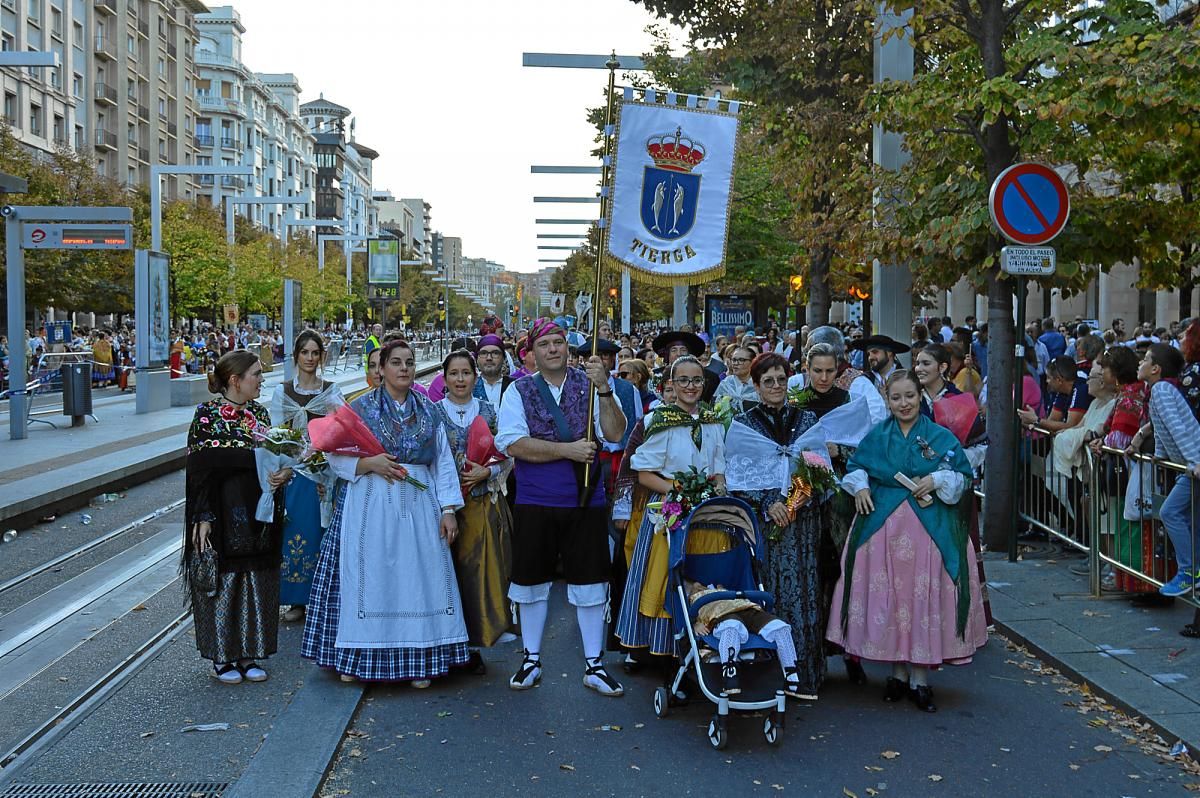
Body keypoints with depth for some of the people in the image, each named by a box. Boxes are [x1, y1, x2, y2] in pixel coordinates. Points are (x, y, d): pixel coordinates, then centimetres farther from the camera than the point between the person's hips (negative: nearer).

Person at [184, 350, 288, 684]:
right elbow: (200, 470, -12)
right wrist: (203, 518, -16)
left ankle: (247, 654, 20)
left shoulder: (259, 413, 9)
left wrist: (284, 472, -9)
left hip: (257, 516, 6)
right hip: (222, 516, -6)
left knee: (256, 582, 9)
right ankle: (221, 657, 15)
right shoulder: (207, 415, -9)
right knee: (222, 582, 3)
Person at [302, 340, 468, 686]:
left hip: (419, 508, 2)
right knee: (368, 580, 0)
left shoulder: (429, 411, 10)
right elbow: (336, 457, 1)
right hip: (370, 507, -2)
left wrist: (448, 509, 1)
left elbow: (443, 463, 9)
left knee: (416, 578, 2)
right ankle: (357, 658, 12)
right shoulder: (360, 408, 2)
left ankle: (418, 660, 10)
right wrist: (369, 463, -16)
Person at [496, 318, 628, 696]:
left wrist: (604, 388, -22)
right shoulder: (519, 390, 0)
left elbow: (615, 433, -10)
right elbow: (513, 444, -13)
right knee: (532, 580, 11)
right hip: (535, 503, 0)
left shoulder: (589, 384, 0)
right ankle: (531, 660, 27)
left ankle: (594, 665, 19)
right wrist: (567, 450, -18)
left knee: (590, 581, 6)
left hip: (586, 501, 0)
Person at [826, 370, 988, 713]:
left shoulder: (941, 436, 3)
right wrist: (859, 486, -2)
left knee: (925, 599, -2)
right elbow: (855, 468, 17)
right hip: (882, 528, 2)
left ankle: (920, 678, 9)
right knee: (887, 598, 4)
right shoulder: (876, 436, 9)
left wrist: (938, 480, -14)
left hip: (930, 529, -2)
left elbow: (962, 476, 3)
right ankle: (898, 672, 18)